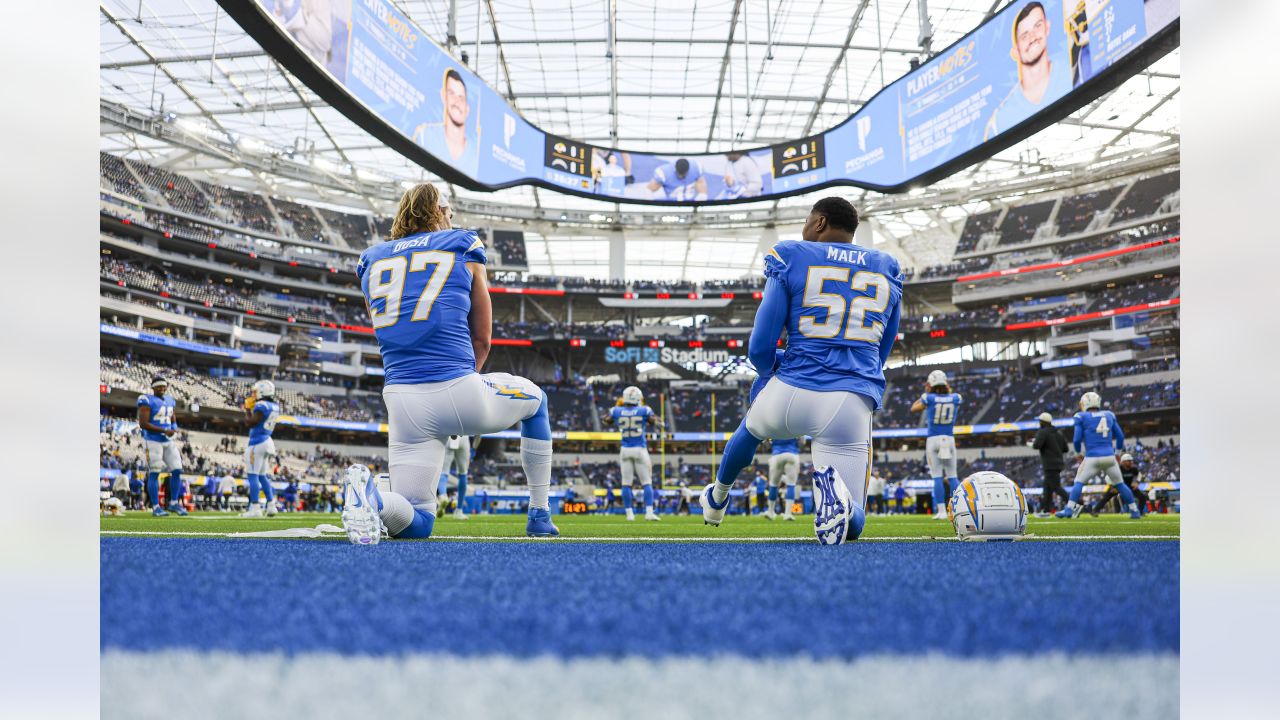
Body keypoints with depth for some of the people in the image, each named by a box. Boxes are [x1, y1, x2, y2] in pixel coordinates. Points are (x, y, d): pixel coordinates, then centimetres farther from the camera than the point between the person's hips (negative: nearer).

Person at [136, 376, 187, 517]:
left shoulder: (169, 400, 11)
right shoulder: (147, 401, -11)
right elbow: (143, 424, -18)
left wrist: (174, 428, 1)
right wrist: (164, 431, -20)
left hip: (169, 442, 7)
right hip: (152, 442, -7)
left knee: (177, 470, 3)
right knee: (154, 473, -2)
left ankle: (174, 503, 15)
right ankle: (156, 507, 5)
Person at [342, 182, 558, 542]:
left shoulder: (371, 261, 17)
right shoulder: (463, 248, 8)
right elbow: (482, 340, 12)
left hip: (402, 402, 3)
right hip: (459, 393, -3)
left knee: (417, 524, 12)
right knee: (535, 397, 30)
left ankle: (368, 495, -23)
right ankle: (540, 516, 29)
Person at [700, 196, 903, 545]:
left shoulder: (790, 257, 2)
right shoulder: (888, 270, 15)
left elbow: (760, 350, 0)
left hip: (790, 396, -1)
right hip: (853, 407, 1)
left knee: (751, 427, 37)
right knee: (851, 525, 12)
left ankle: (717, 499, 54)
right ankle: (833, 488, -21)